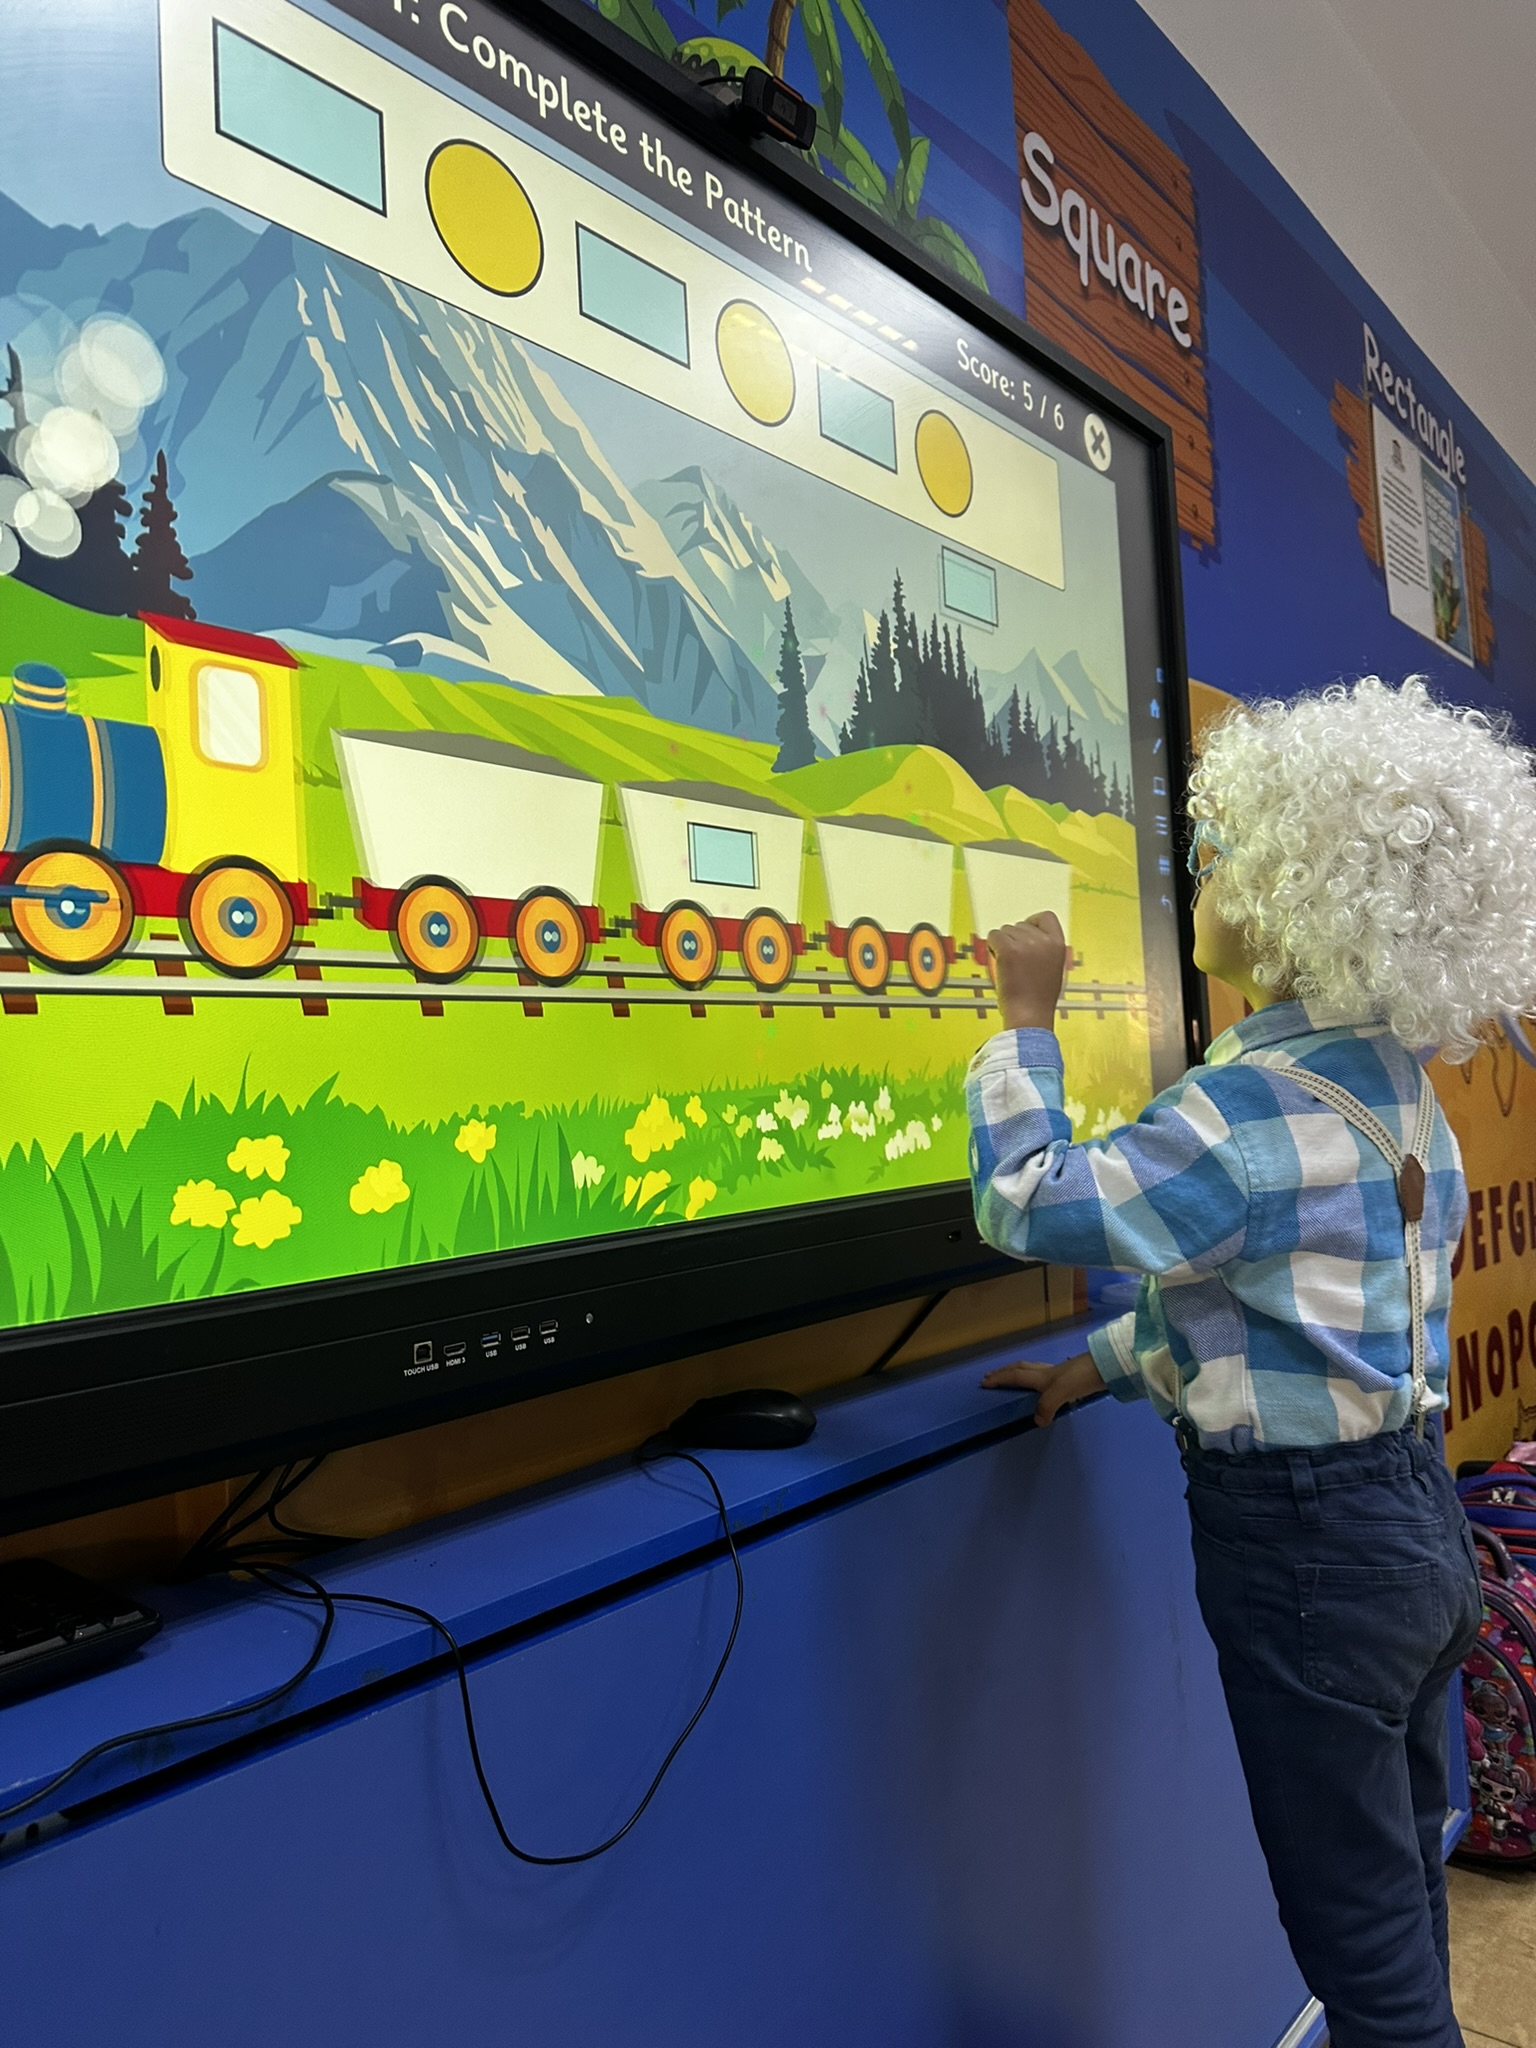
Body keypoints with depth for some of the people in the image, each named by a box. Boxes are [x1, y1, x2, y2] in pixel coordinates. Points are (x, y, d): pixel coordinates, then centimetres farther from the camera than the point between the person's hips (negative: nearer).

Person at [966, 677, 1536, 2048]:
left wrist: (1025, 1015, -11)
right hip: (1419, 1518, 10)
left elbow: (1029, 1201, -22)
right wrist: (1106, 1366, 14)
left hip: (1311, 1543, -9)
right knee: (1400, 1900, 26)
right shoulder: (1387, 1077, 5)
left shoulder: (1264, 1103, -26)